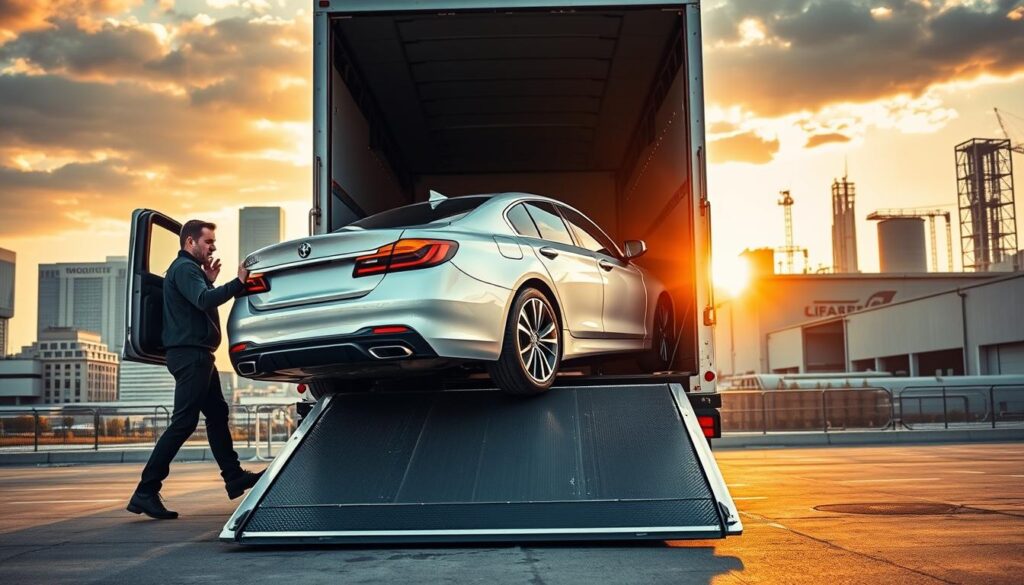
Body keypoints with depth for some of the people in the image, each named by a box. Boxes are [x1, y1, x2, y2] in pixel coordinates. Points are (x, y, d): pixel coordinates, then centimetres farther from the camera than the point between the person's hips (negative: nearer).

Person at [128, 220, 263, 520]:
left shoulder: (190, 268, 21)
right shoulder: (184, 268, -12)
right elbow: (204, 301, -29)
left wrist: (209, 281, 10)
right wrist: (238, 283, -29)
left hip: (197, 354, 11)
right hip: (190, 354, -11)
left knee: (217, 415, 16)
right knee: (183, 423, -11)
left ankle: (234, 477, 25)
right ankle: (145, 492, -10)